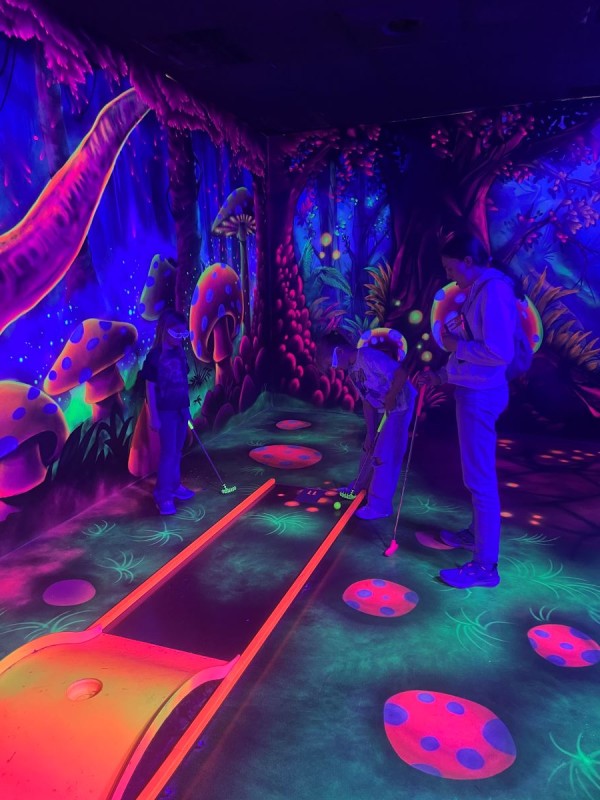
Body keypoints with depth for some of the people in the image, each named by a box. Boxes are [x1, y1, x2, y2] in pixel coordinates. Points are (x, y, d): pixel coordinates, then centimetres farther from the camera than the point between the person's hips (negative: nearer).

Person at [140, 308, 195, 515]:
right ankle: (163, 495, 5)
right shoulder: (154, 357, -12)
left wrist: (187, 407, 13)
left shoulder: (180, 353, 6)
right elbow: (150, 388, -11)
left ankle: (174, 486, 29)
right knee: (168, 452, -4)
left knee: (177, 451, 15)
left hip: (181, 409, 6)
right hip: (166, 411, -6)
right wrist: (154, 416, -13)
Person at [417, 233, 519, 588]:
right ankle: (477, 533, 38)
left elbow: (500, 352, -25)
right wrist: (440, 375, 14)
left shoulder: (494, 289, -17)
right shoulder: (480, 290, 13)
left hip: (481, 394, -10)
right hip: (473, 390, 10)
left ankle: (485, 565, 5)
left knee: (480, 476, -4)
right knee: (477, 472, 21)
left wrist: (455, 345, -12)